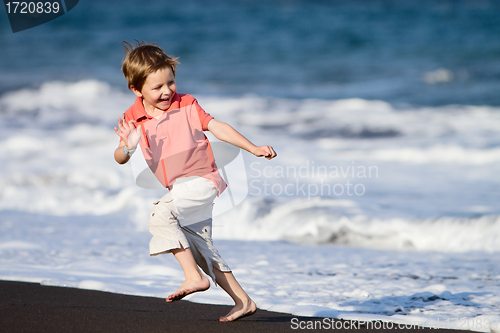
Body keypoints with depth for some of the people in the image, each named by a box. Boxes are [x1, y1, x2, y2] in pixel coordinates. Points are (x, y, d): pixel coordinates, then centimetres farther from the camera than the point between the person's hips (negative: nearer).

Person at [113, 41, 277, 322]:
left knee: (161, 216, -28)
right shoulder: (134, 119, 0)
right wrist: (126, 146, -29)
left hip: (201, 180, -7)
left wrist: (254, 149, -12)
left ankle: (195, 277, -22)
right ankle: (243, 301, 19)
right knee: (201, 250, 11)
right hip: (178, 190, 7)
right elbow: (120, 159, -5)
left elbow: (218, 128, -6)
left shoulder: (186, 105, -7)